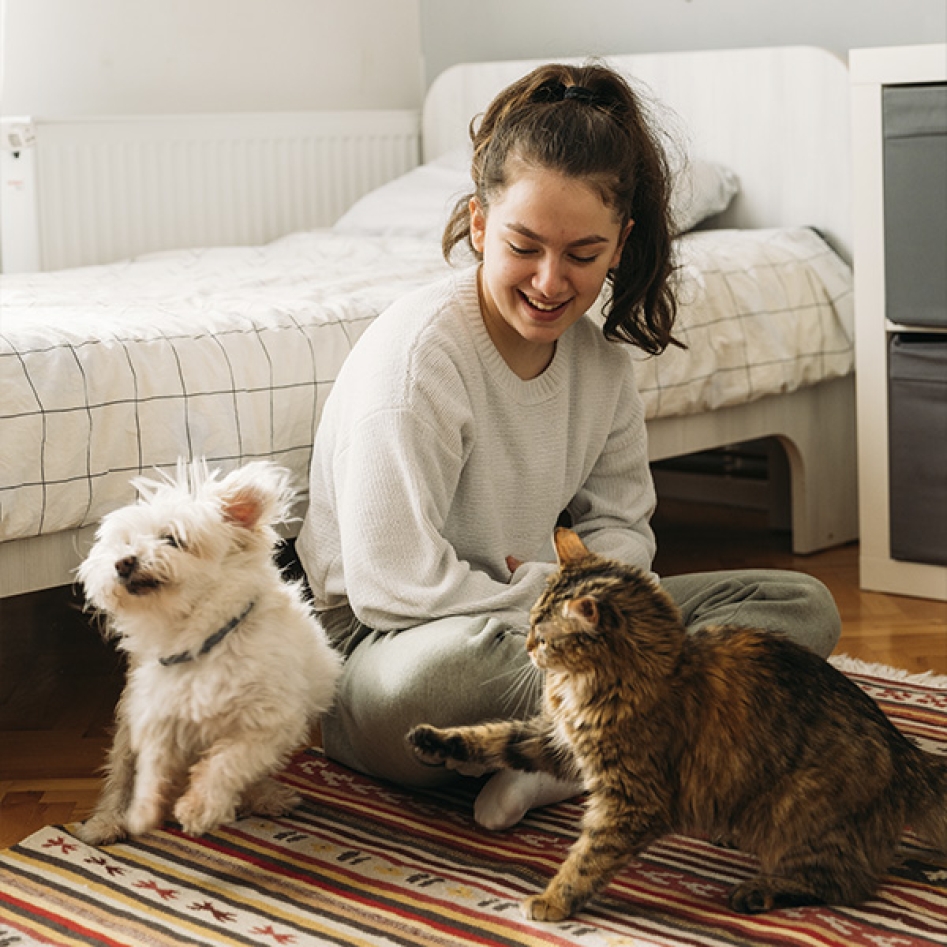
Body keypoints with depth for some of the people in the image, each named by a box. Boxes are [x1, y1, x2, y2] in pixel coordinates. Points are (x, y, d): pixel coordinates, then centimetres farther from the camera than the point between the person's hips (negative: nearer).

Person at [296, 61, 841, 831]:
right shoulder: (418, 354, -20)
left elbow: (621, 522, 12)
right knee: (454, 660, -45)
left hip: (533, 626, 8)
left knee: (804, 606, -2)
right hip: (383, 655, -8)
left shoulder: (598, 355, 2)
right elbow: (394, 587, -24)